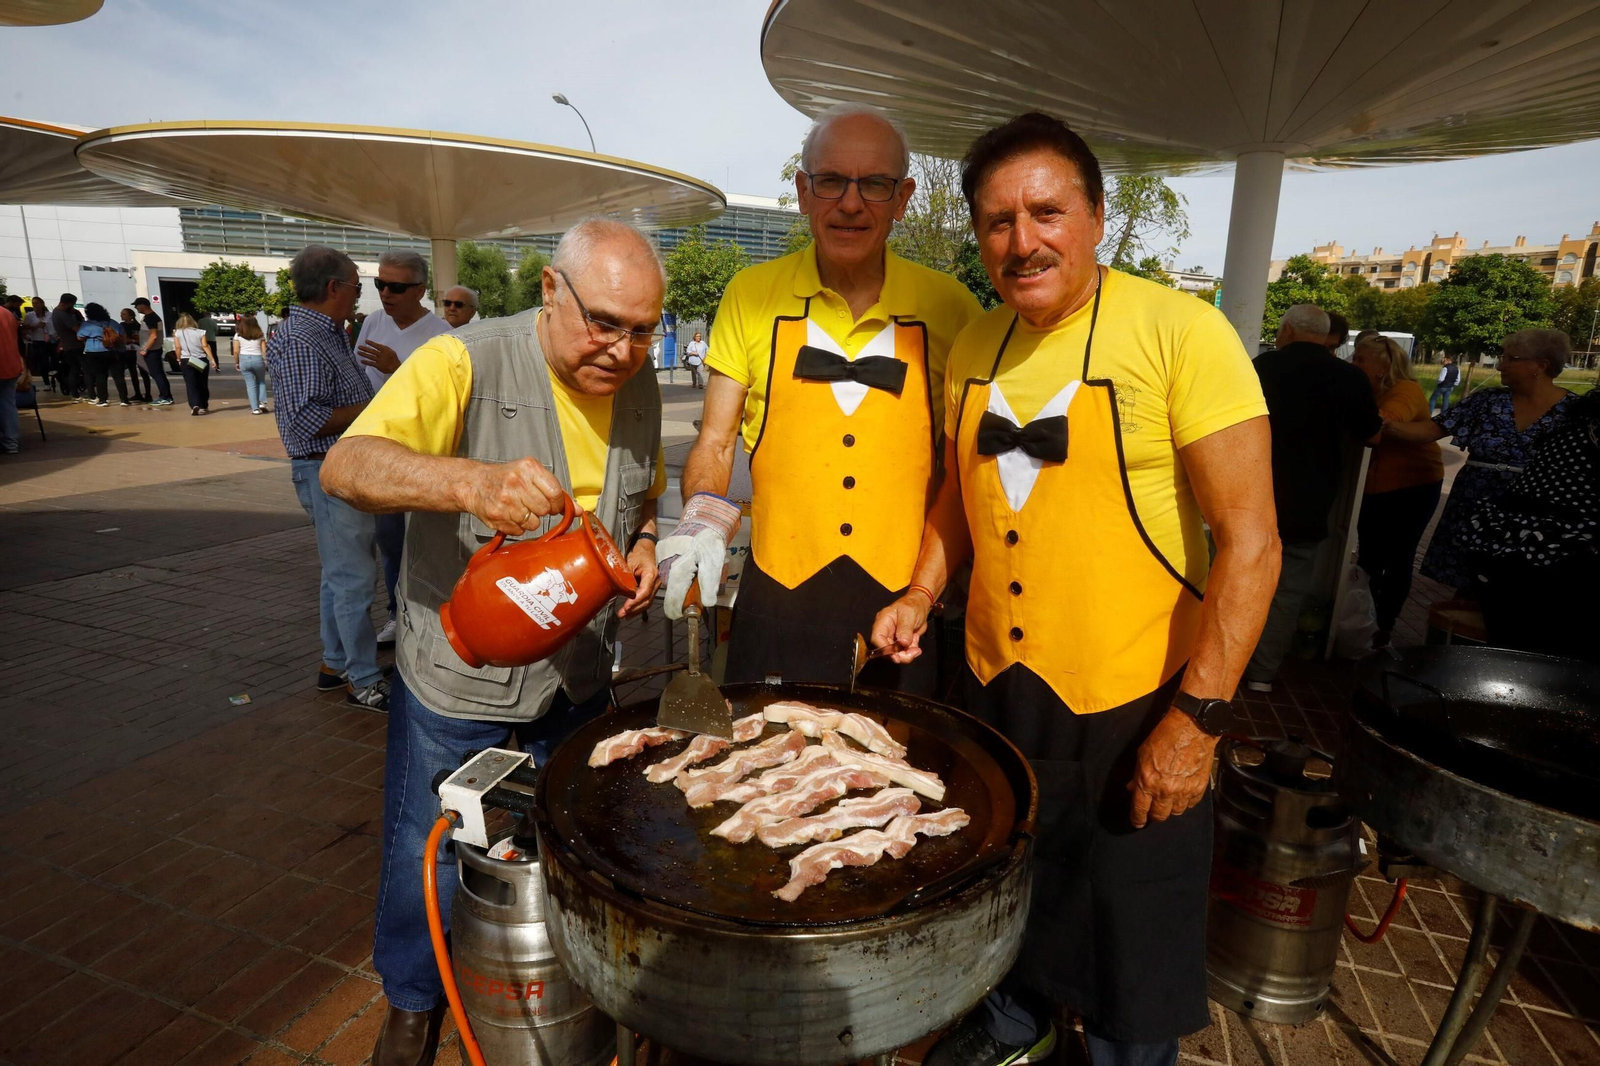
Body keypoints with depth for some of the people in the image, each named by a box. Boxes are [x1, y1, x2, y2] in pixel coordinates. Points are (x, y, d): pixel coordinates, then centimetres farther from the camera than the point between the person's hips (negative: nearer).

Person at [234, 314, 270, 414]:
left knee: (250, 384, 5)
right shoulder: (260, 335, 4)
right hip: (258, 359, 1)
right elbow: (264, 350, -1)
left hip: (244, 359, 0)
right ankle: (262, 402, 4)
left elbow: (236, 351, -1)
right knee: (261, 381, 20)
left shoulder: (238, 335, 1)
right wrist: (266, 361, 8)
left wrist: (236, 363, 10)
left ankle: (255, 408, 1)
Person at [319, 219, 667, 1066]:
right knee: (429, 858, 15)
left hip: (577, 675, 5)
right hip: (457, 682, -4)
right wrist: (470, 480, -48)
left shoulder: (638, 386, -1)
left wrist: (643, 540, -7)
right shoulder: (464, 364, -20)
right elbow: (344, 467, -30)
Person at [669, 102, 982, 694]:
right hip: (776, 596, 0)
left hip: (905, 601, 0)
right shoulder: (752, 294, 0)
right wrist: (705, 518, -15)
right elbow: (716, 442, 4)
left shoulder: (949, 306, -1)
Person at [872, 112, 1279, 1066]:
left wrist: (1199, 717, -19)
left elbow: (1249, 539, -17)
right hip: (998, 691, 6)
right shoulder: (974, 347, 2)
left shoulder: (1179, 332, -15)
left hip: (1134, 709, -5)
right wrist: (921, 594, 1)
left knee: (1131, 947, 15)